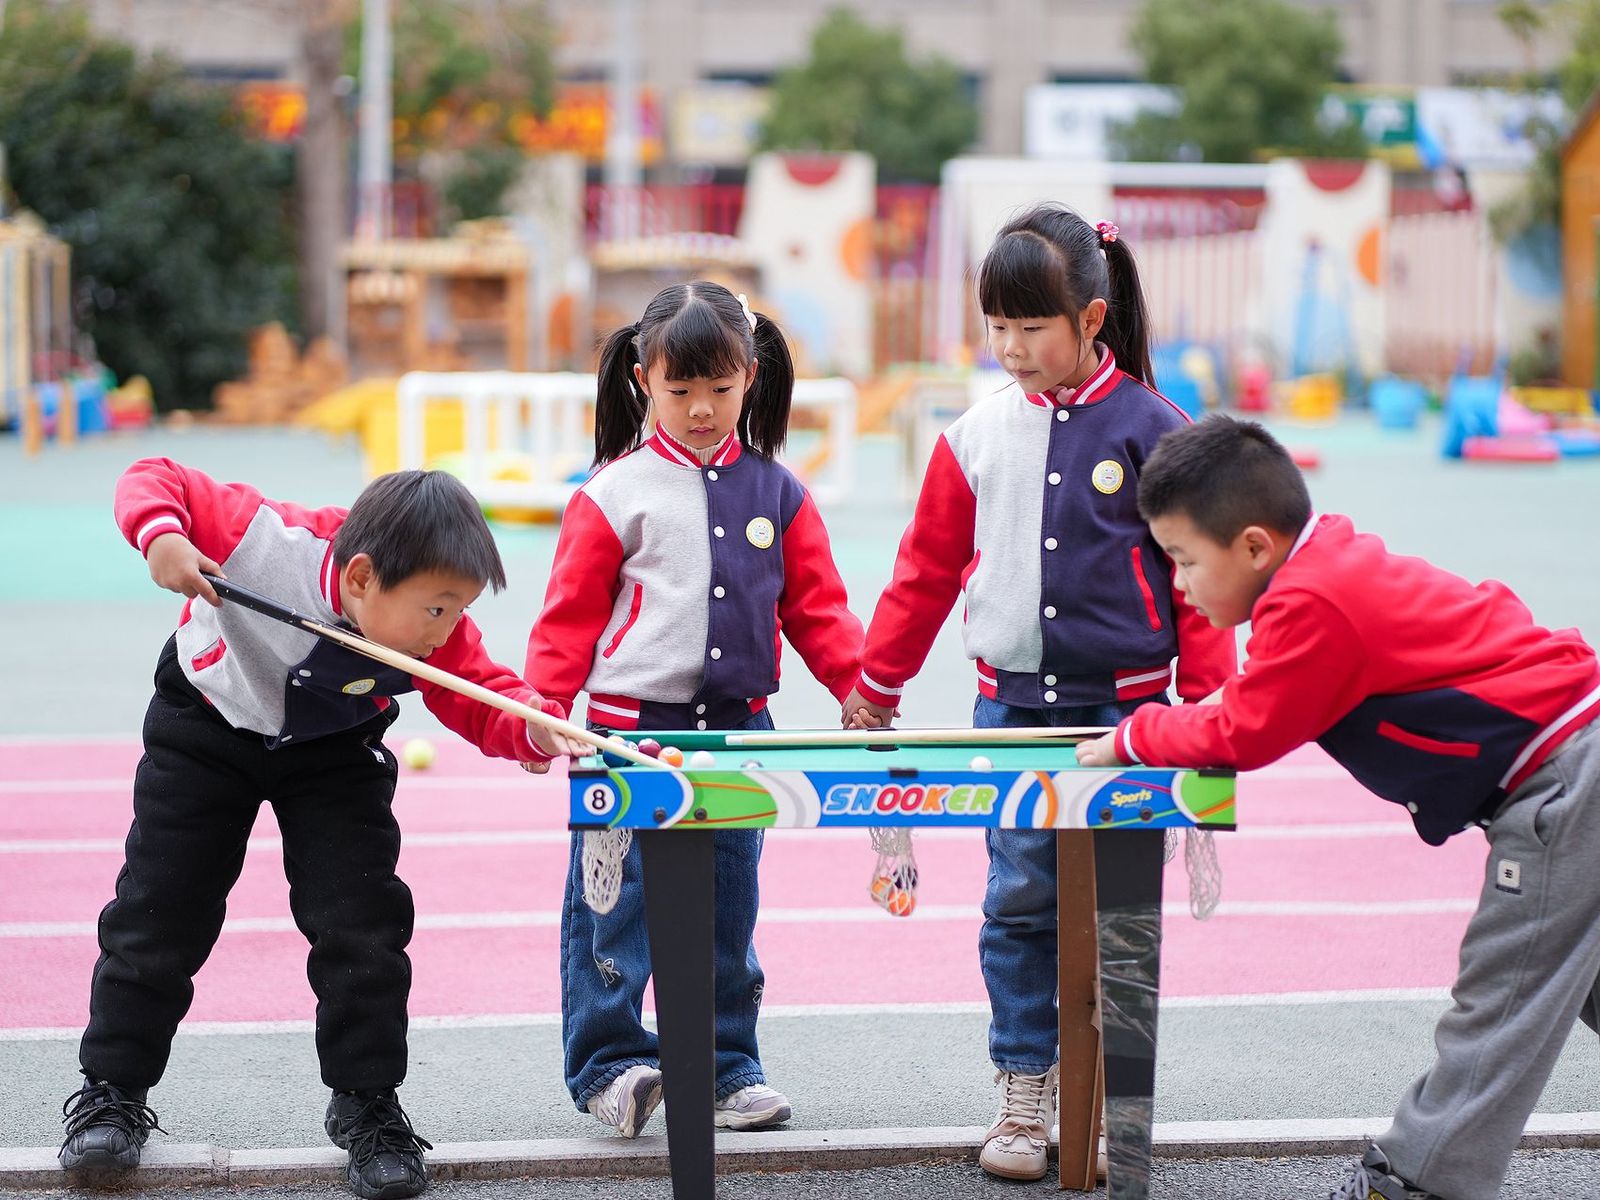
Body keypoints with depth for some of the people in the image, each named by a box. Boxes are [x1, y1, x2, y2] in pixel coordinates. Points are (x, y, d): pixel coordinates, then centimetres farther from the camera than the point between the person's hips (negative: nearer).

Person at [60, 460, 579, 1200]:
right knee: (158, 914, 2)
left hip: (334, 751, 2)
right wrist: (161, 534, -50)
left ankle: (366, 1105, 6)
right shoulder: (268, 540, -37)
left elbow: (485, 702, -23)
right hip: (206, 728, -2)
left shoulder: (438, 639, -26)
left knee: (361, 920, -7)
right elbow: (157, 481, -29)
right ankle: (113, 1092, 16)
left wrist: (536, 730, -45)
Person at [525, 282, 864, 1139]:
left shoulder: (777, 494, 8)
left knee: (727, 907, 9)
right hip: (632, 729, -3)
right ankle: (607, 1062, 7)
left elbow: (816, 610, 10)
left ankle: (725, 1068, 18)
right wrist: (539, 708, -11)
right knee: (614, 906, -2)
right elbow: (570, 613, -1)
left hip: (738, 729, 3)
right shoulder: (615, 494, -1)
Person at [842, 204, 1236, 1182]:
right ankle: (1024, 1094, 11)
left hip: (1122, 706, -2)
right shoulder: (980, 435, 5)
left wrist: (1210, 701, -5)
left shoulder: (1152, 431, -4)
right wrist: (876, 681, 16)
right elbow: (929, 565, 13)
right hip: (1010, 706, 2)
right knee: (1019, 903, 1)